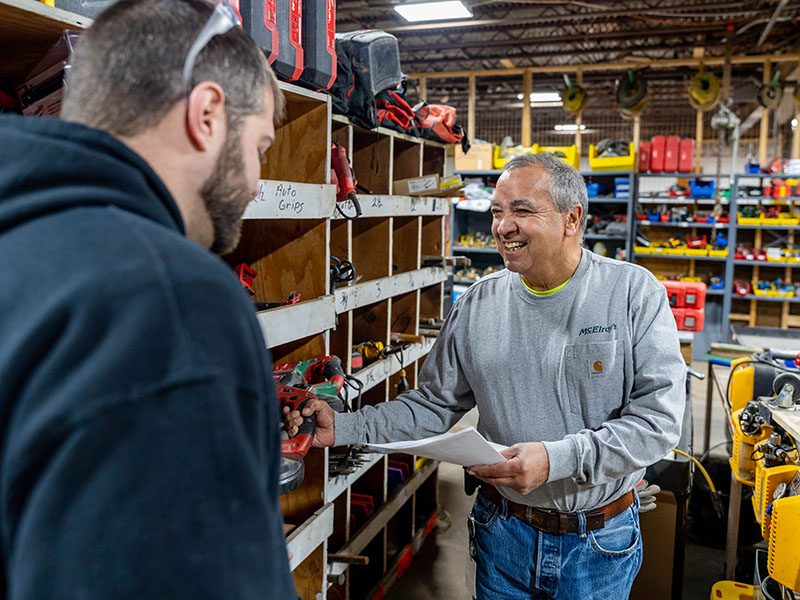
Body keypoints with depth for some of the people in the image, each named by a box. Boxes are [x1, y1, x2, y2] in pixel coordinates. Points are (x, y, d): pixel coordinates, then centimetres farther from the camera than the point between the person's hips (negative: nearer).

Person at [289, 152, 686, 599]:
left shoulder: (634, 293, -12)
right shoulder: (477, 305, -3)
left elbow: (659, 420, -17)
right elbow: (434, 407, 2)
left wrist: (557, 459, -29)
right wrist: (343, 428, -9)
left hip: (600, 544, -2)